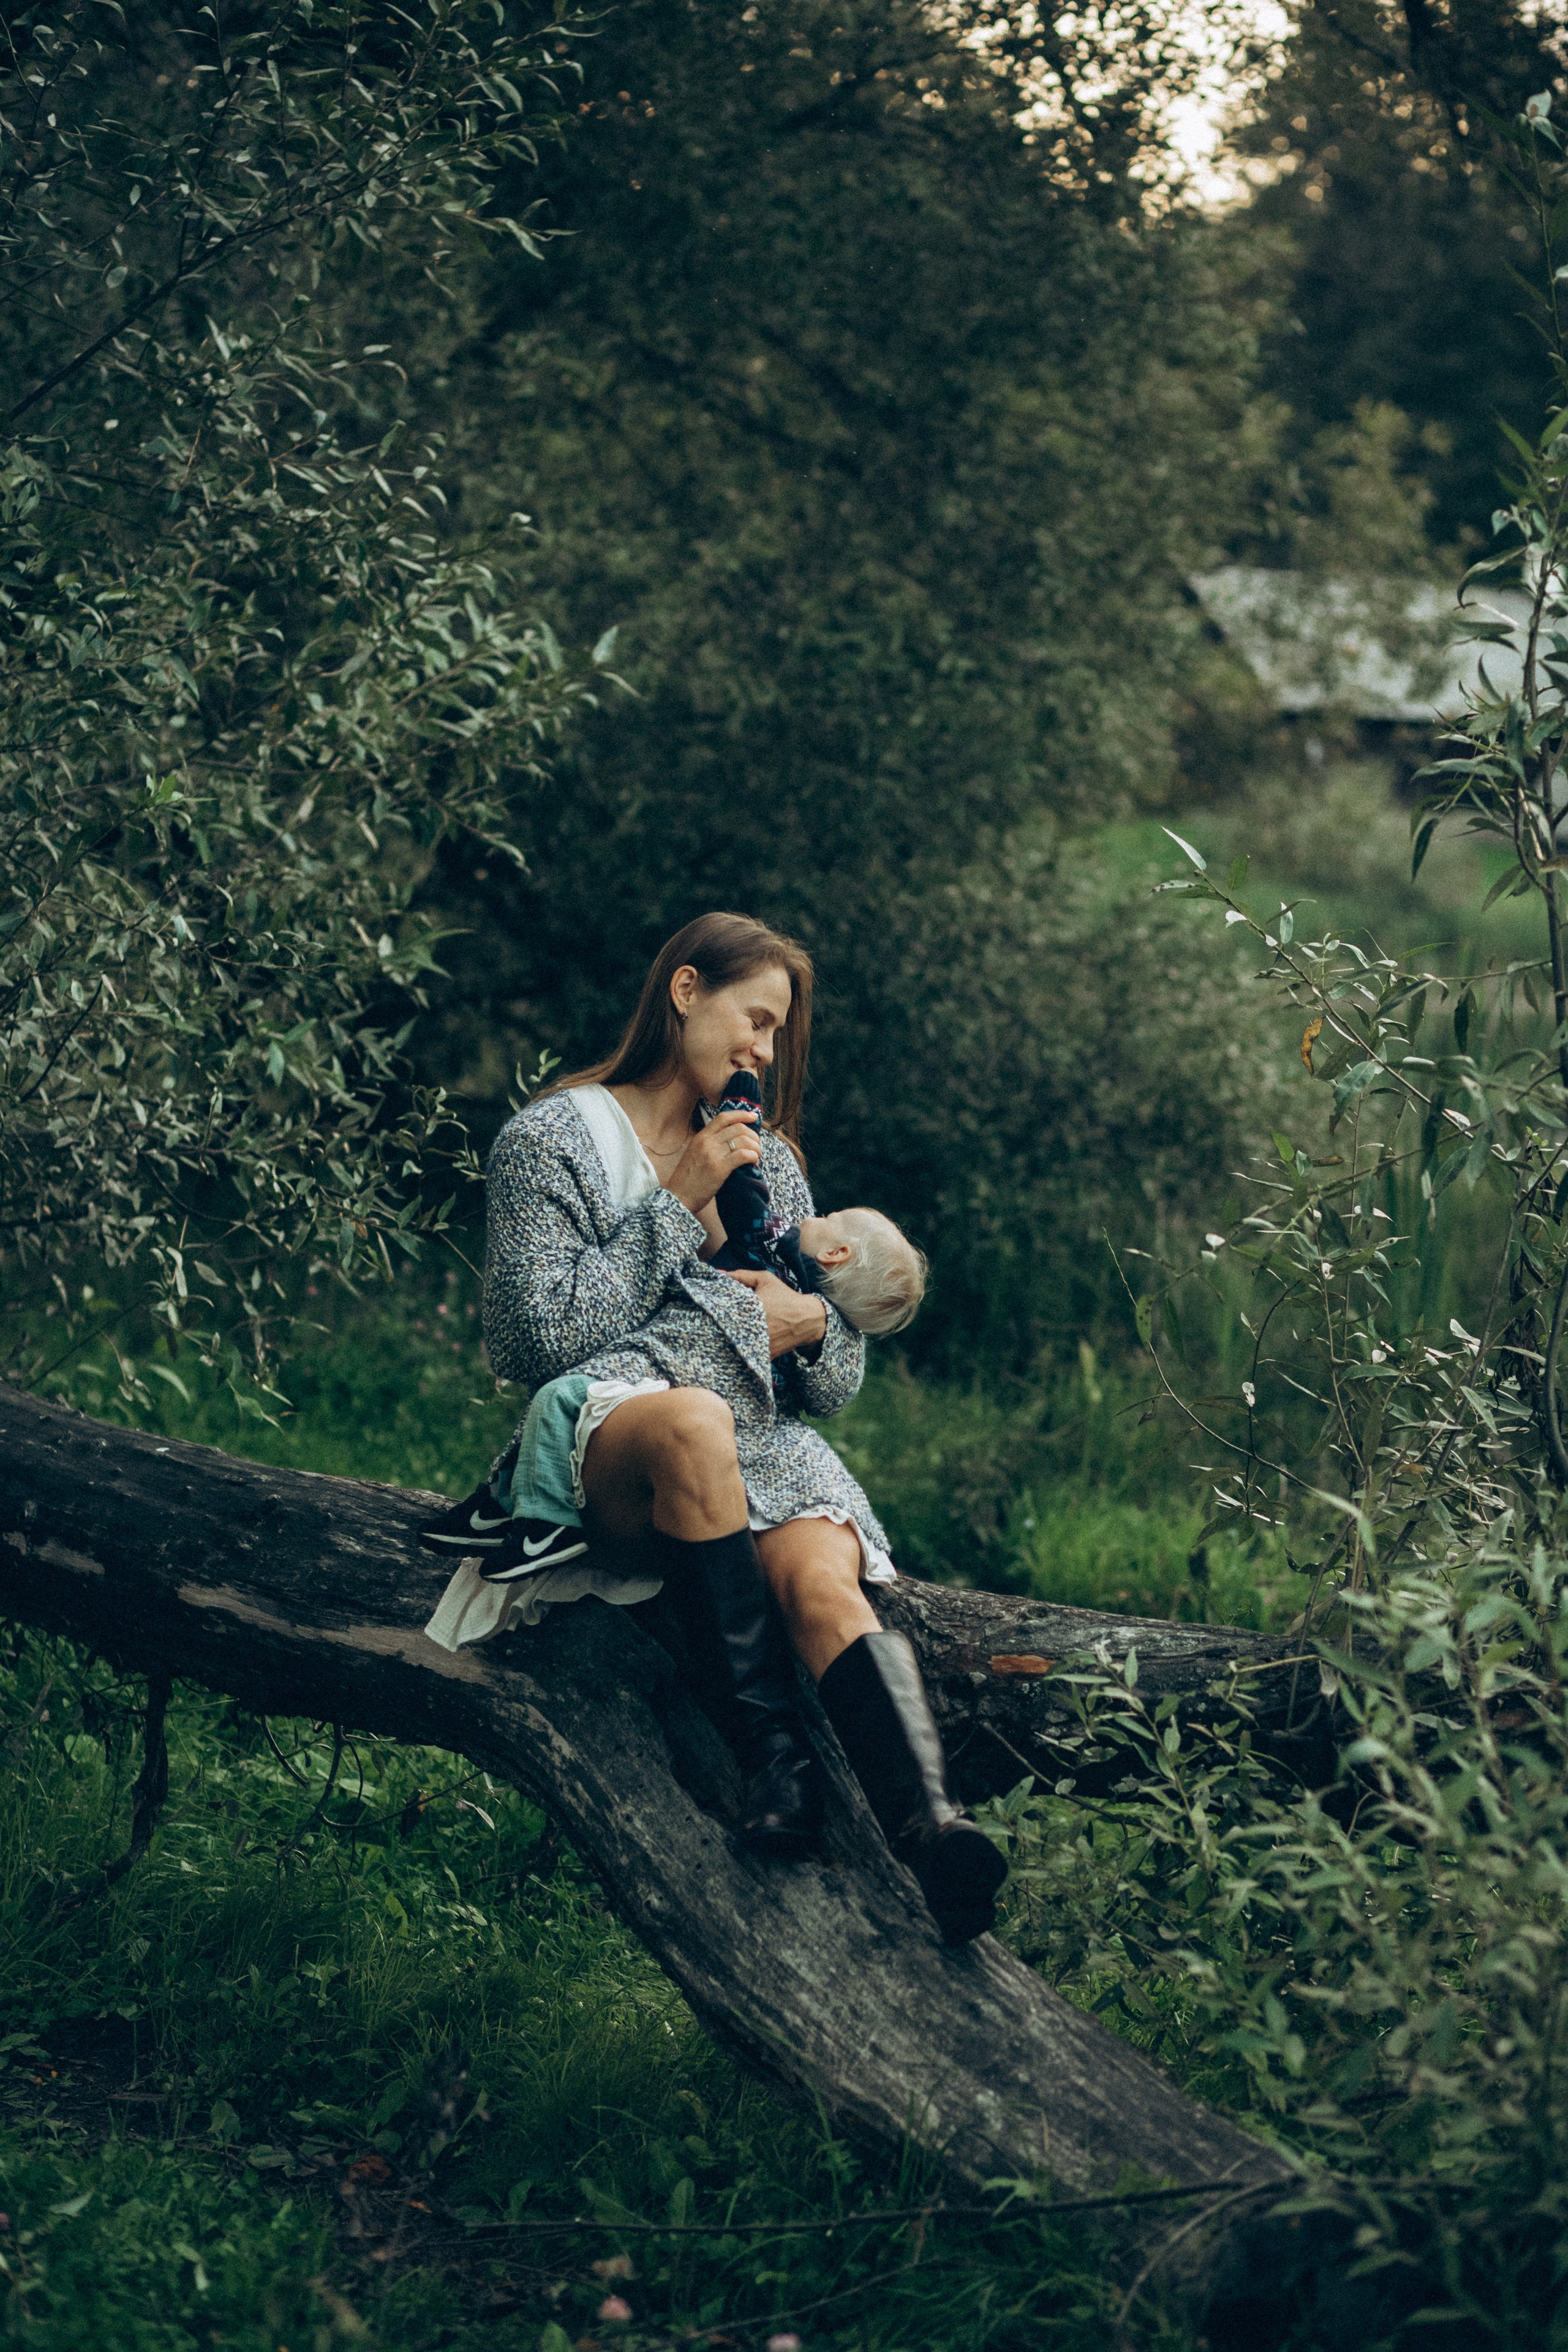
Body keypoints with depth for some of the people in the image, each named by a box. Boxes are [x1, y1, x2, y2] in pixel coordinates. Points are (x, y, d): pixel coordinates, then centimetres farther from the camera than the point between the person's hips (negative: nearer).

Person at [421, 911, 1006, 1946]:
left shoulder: (766, 1158, 26)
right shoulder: (551, 1140, 10)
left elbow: (837, 1379, 23)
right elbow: (540, 1337, -4)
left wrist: (809, 1318, -1)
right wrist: (679, 1208, -2)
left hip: (767, 1447, 4)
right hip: (603, 1442, -4)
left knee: (822, 1585, -32)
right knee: (695, 1420, -41)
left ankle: (932, 1824, -56)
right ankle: (772, 1752, -39)